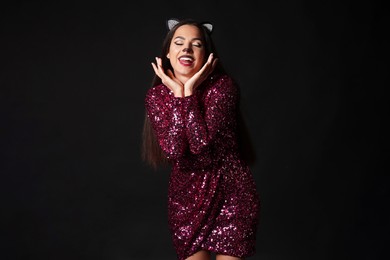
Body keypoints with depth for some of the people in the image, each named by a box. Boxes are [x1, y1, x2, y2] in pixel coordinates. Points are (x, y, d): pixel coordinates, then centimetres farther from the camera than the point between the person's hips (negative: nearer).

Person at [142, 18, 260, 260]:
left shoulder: (223, 86, -13)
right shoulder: (156, 95, -4)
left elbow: (202, 143, -24)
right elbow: (173, 151, -19)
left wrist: (189, 91, -19)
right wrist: (178, 94, -17)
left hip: (231, 194, -2)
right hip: (186, 197, 3)